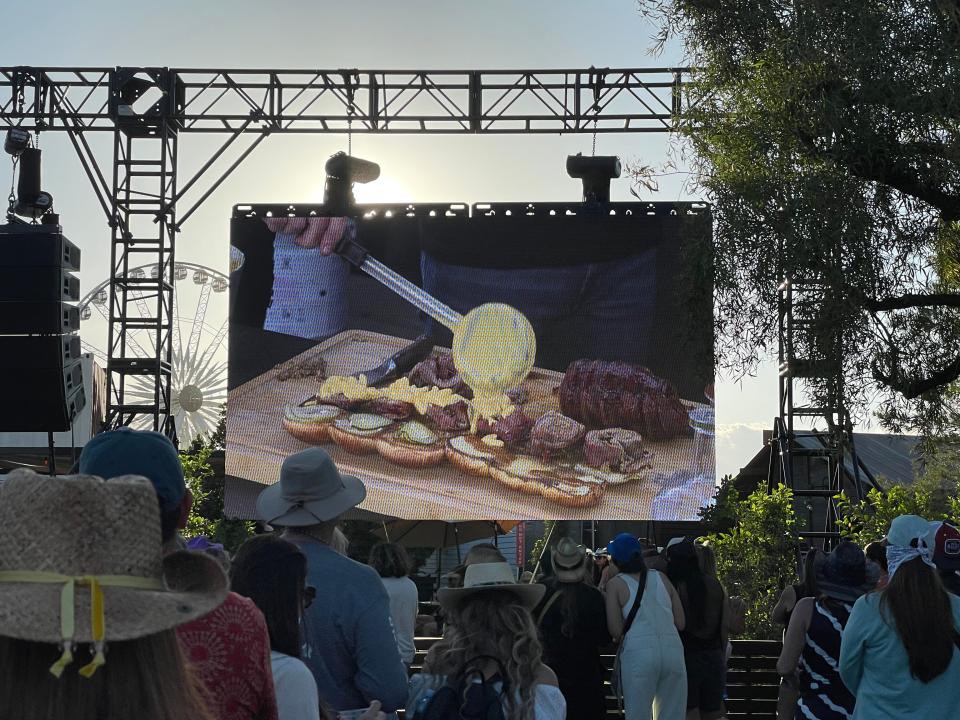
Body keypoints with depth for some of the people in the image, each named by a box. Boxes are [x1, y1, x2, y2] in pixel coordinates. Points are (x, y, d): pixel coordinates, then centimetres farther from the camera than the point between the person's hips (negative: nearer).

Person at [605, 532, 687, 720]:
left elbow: (616, 631, -3)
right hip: (673, 649, 4)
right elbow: (680, 622, 11)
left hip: (638, 652, -3)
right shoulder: (660, 578, 13)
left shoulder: (616, 584, 3)